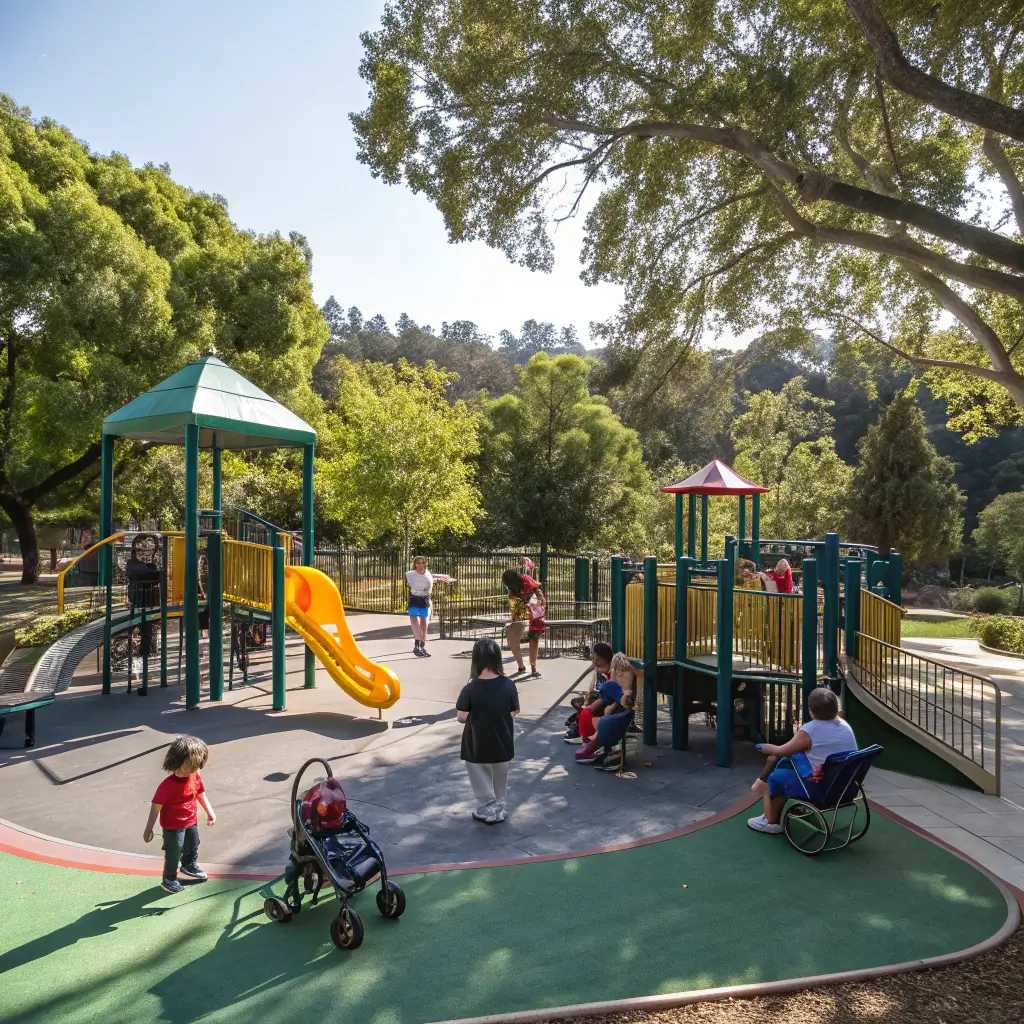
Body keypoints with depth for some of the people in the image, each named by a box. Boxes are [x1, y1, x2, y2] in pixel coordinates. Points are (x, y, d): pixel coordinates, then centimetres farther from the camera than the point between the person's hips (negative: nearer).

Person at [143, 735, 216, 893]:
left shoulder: (195, 777, -12)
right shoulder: (168, 785, -31)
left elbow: (201, 794, 5)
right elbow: (156, 807, -22)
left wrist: (210, 812, 12)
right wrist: (149, 829, -16)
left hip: (191, 821, 7)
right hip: (173, 826, -7)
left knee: (193, 846, 26)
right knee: (174, 853, 8)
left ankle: (188, 865, 54)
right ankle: (169, 879, 32)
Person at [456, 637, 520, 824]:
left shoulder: (470, 689, -21)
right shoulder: (508, 685, -14)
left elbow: (462, 717, -14)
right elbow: (514, 713, -5)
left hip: (478, 747, -3)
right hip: (503, 744, 3)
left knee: (483, 782, 18)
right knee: (500, 781, 24)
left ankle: (488, 810, 28)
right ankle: (499, 809, 37)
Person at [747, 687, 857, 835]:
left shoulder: (809, 730, -18)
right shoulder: (844, 726, 3)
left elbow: (782, 751, -7)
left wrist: (766, 748, 12)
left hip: (821, 789, -8)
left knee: (775, 777, 12)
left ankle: (771, 821, 25)